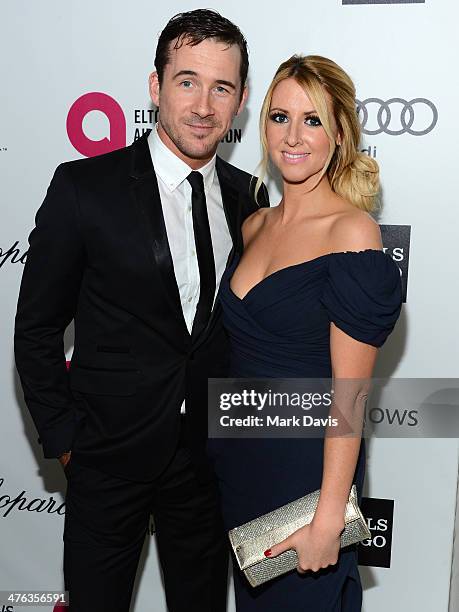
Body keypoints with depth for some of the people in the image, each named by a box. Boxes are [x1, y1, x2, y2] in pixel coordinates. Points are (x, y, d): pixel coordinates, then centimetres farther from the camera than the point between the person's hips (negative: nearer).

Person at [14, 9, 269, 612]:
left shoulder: (246, 197, -1)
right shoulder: (84, 188, -13)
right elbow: (36, 328, -6)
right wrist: (63, 437, -7)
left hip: (211, 452, 4)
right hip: (110, 450, -3)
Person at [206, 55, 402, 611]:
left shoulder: (353, 233, -18)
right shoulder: (255, 225, 4)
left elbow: (349, 392, -19)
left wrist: (327, 519, -18)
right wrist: (221, 443, 11)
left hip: (306, 465, -6)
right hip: (237, 456, 7)